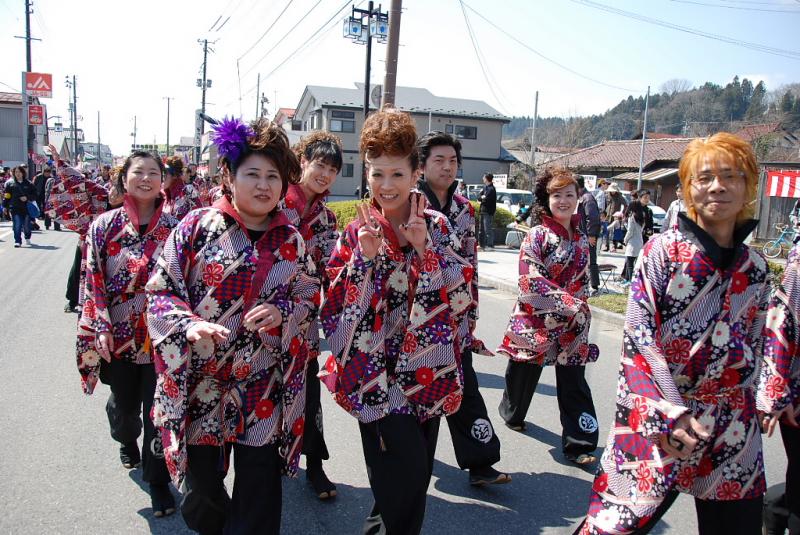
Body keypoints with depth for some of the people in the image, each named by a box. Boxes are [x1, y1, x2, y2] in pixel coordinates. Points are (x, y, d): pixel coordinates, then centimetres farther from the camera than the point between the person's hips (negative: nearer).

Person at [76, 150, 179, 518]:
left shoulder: (172, 229, -3)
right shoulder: (104, 225, -2)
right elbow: (94, 281, -1)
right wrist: (101, 328, -8)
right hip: (118, 335, 1)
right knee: (124, 404, 20)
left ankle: (157, 479, 20)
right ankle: (126, 440, 54)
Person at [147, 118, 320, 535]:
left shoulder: (291, 240, 3)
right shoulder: (197, 227, -4)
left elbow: (311, 296, 10)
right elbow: (160, 290, -3)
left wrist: (282, 312, -11)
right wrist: (189, 324, -21)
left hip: (265, 388, 1)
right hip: (200, 383, -1)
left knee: (259, 495, 7)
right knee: (201, 483, 15)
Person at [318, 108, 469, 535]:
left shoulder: (437, 227, 1)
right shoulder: (355, 234, -2)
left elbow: (459, 297, -7)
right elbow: (334, 309, -7)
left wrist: (425, 248, -17)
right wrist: (364, 257, -19)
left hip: (426, 368, 3)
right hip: (376, 372, -2)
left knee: (417, 475, 14)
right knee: (406, 474, -7)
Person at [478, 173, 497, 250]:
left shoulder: (491, 189, -12)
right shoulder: (485, 187, 15)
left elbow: (486, 199, -20)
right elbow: (479, 197, 11)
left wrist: (482, 198, -2)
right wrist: (482, 197, -9)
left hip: (488, 212, -9)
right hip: (483, 211, 9)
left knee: (488, 229, -9)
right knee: (482, 229, 15)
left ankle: (490, 245, -8)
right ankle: (483, 244, 24)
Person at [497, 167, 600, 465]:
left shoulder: (581, 239, 8)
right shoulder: (537, 236, -10)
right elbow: (531, 280, -18)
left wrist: (581, 309, 11)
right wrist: (568, 302, -21)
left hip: (571, 323, 4)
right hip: (535, 319, -4)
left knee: (574, 382, 1)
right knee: (525, 372, 14)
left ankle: (578, 443, 8)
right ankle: (513, 414, 41)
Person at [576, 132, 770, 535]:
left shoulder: (755, 269, 7)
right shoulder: (662, 252, -7)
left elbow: (752, 349, 16)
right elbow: (637, 337, -13)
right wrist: (670, 415, -19)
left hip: (731, 434, 5)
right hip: (656, 421, -5)